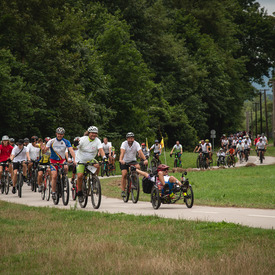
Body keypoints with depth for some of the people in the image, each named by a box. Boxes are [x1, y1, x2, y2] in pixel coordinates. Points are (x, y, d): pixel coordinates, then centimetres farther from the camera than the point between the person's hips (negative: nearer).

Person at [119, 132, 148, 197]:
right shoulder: (124, 144, -18)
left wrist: (145, 159, -46)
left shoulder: (136, 144, -15)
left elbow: (140, 152, -28)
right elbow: (122, 152, -34)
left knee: (138, 167, -28)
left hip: (133, 160, 1)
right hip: (125, 161, -1)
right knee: (124, 174, -17)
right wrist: (120, 160, -53)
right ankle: (123, 191, -8)